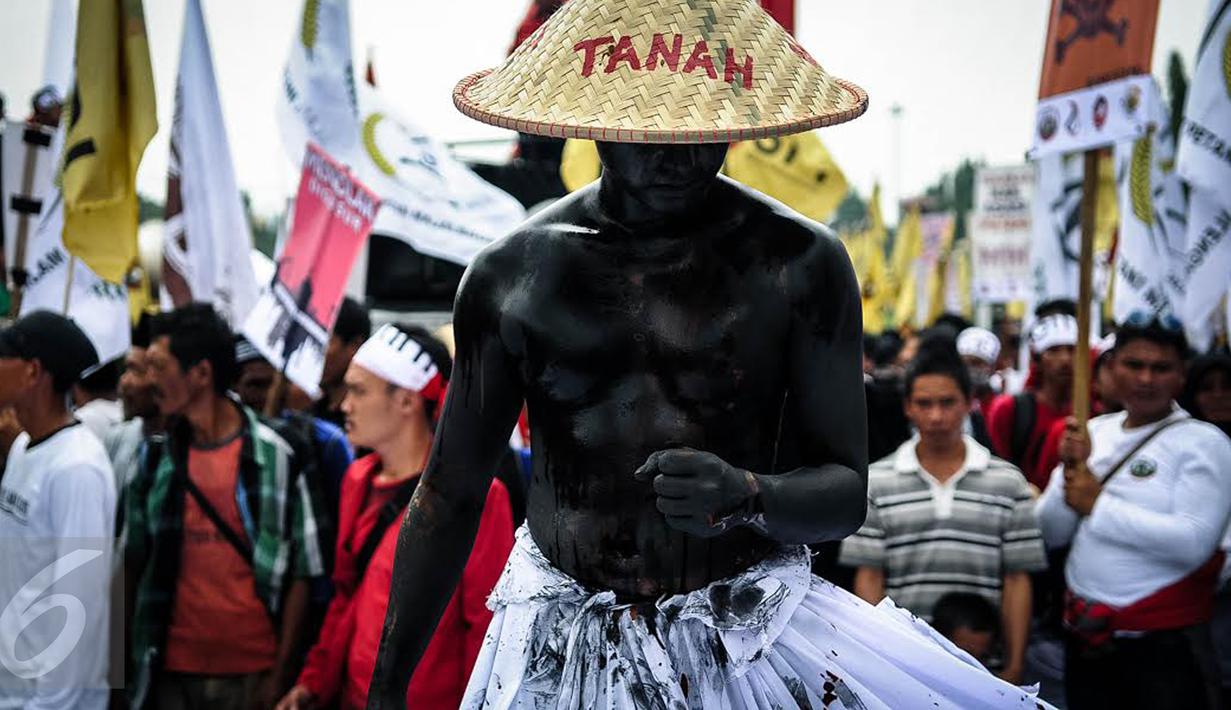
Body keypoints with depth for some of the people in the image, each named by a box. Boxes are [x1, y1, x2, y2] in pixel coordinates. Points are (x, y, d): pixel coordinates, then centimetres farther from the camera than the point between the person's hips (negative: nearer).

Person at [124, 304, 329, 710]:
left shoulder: (275, 457, -4)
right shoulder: (155, 459, 6)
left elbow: (300, 573, -3)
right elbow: (133, 564, 10)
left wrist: (280, 672, -7)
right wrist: (128, 658, 2)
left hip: (252, 673, -3)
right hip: (171, 670, 3)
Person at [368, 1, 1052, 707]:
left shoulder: (800, 264, -5)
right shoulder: (512, 275, -2)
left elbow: (846, 493, -4)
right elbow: (450, 497, 5)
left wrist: (747, 496, -27)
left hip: (752, 643, 1)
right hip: (557, 652, -1)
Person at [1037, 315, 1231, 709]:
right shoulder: (1094, 431, 7)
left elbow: (1194, 543, -22)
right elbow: (1050, 534, 6)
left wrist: (1097, 505, -15)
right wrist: (1071, 469, -12)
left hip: (1163, 644, -5)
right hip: (1084, 636, 5)